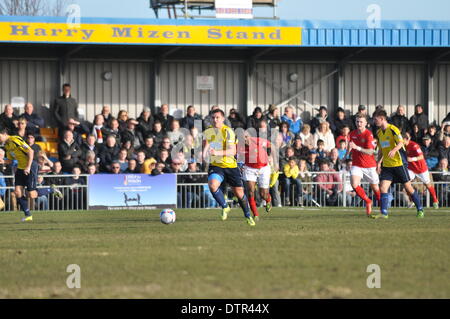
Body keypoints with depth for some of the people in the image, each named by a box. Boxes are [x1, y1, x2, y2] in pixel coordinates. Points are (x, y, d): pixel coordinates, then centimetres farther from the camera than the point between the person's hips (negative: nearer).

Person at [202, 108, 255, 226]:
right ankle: (225, 207, -4)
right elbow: (206, 146, 14)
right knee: (212, 185, -27)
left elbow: (233, 151, -20)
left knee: (239, 193, 5)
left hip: (231, 165, -2)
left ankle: (248, 216, 29)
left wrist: (218, 152, -35)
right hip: (215, 165, 2)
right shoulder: (208, 131, 2)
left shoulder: (228, 131, -13)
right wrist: (204, 153, -10)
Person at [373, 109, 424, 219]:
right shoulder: (379, 133, 11)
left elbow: (400, 143, -24)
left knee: (408, 187, 1)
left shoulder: (393, 129, -11)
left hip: (399, 163, -6)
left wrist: (394, 150, -42)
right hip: (387, 164, 6)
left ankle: (420, 209, 15)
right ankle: (384, 213, -8)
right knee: (383, 187, -9)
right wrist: (379, 162, 13)